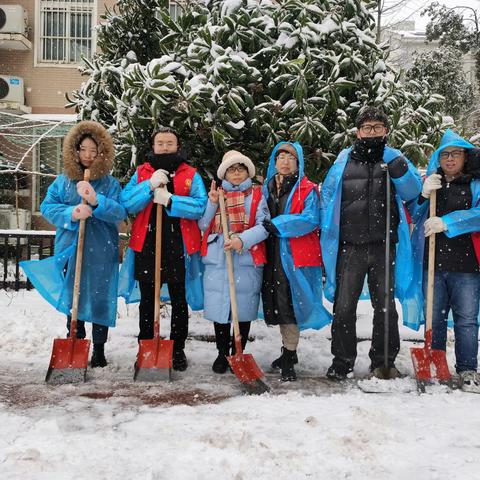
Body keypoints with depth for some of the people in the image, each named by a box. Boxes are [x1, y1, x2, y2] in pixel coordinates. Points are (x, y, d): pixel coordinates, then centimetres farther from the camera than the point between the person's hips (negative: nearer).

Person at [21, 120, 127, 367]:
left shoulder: (110, 183, 0)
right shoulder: (62, 181, 6)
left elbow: (120, 213, -11)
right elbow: (47, 207, -1)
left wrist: (96, 201, -28)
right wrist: (70, 214, -20)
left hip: (101, 252, -2)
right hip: (70, 249, 2)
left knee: (100, 299, 3)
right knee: (72, 297, 10)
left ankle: (99, 349, 17)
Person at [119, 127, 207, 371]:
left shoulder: (191, 175, 4)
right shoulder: (141, 173, 9)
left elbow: (201, 205, -11)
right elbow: (126, 203, -5)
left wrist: (170, 200, -22)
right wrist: (150, 186, -18)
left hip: (179, 247, -1)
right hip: (146, 245, 1)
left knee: (180, 302, 9)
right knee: (147, 302, 11)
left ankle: (178, 351, 22)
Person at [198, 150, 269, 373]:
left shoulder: (256, 195, 8)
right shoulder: (216, 194, 16)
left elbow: (263, 226, -5)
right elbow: (203, 226, 10)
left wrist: (243, 239, -21)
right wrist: (212, 204, -4)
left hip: (247, 262, -2)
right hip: (216, 262, 2)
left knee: (243, 309, 3)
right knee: (219, 308, 5)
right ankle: (222, 353, 22)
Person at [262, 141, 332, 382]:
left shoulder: (307, 190, -1)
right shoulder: (267, 188, 16)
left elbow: (311, 219, -13)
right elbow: (262, 219, 22)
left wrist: (278, 225, -19)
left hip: (297, 256, -6)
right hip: (273, 254, 6)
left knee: (289, 304, -9)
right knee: (277, 304, 11)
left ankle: (288, 357, -1)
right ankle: (289, 353, 26)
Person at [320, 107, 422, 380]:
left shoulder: (394, 159, 9)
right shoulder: (344, 161, 8)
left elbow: (412, 192, -3)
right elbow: (328, 194, 14)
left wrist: (400, 171, -21)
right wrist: (329, 233, 7)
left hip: (383, 247, 1)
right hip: (350, 247, 0)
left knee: (385, 306, 10)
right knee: (344, 307, 2)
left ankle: (384, 362, 23)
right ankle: (342, 362, 15)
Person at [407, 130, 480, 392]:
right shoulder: (430, 183, 14)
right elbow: (415, 216, 11)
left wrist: (447, 222, -22)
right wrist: (424, 195, -8)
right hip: (432, 264, 3)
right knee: (434, 318, 10)